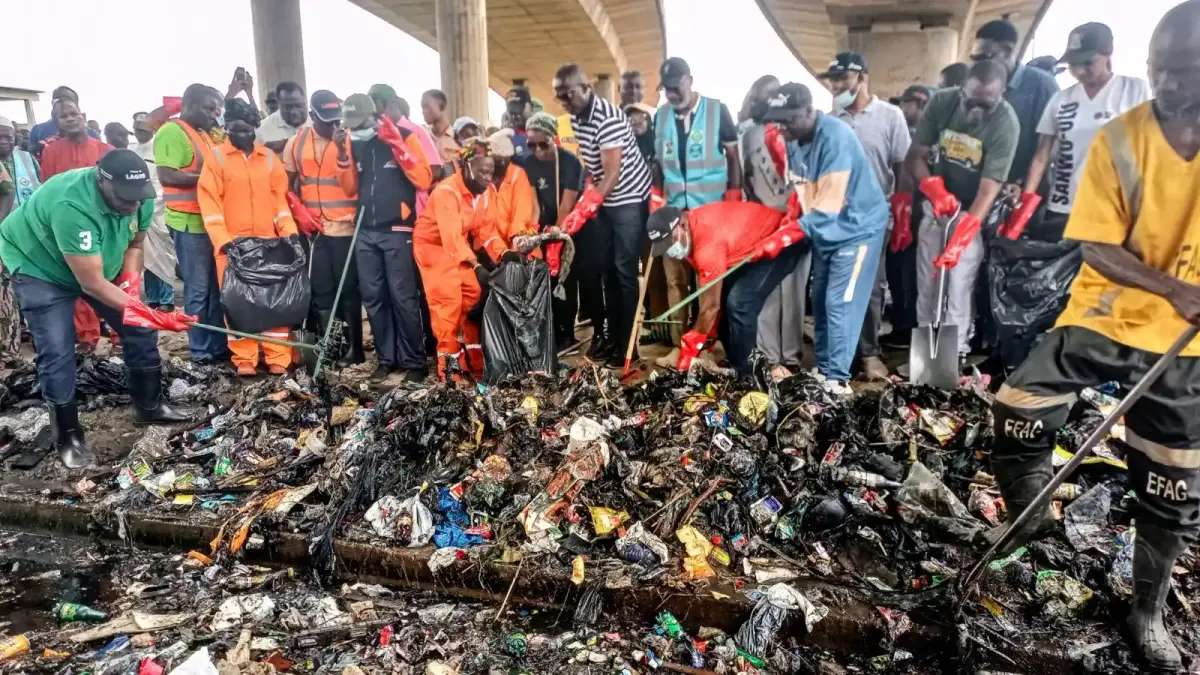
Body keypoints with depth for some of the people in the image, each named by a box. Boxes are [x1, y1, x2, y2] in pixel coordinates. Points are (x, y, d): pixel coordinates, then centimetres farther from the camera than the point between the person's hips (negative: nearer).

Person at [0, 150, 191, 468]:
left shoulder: (139, 197, -21)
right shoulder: (72, 205, -41)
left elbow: (134, 244, -1)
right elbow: (92, 284, -37)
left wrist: (129, 287, -16)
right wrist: (152, 315, -40)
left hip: (101, 262, 6)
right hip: (39, 265, -6)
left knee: (139, 329, 2)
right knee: (57, 351, -11)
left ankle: (149, 406, 20)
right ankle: (68, 437, 5)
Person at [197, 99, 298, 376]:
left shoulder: (269, 157, 10)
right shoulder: (216, 157, 1)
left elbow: (280, 197, 11)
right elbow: (209, 201, -5)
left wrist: (289, 233, 0)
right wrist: (222, 239, -14)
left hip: (268, 241, 2)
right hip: (232, 242, -2)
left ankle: (278, 357, 6)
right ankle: (244, 359, 8)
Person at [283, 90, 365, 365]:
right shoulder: (297, 142, 6)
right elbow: (286, 184, 12)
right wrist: (298, 211, -1)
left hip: (345, 227, -3)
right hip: (312, 228, 4)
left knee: (348, 289, 3)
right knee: (320, 290, 9)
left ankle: (355, 347, 10)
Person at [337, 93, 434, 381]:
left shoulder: (404, 137, -3)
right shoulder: (353, 143, 11)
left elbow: (424, 181, -12)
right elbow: (350, 189, 13)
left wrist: (398, 146, -18)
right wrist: (342, 155, -1)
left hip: (397, 231, -5)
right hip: (365, 232, 5)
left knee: (403, 298, -6)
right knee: (373, 298, 6)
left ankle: (414, 361, 4)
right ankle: (386, 358, 17)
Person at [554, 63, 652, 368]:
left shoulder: (608, 117, -23)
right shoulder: (575, 118, 2)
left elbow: (613, 172, -28)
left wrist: (585, 207, -34)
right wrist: (588, 198, 0)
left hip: (629, 198, -8)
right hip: (603, 198, 8)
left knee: (625, 270, -7)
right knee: (604, 268, 7)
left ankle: (627, 343, 0)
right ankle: (609, 334, 17)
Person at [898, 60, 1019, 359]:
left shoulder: (1006, 123, -21)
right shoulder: (941, 102, -10)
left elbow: (990, 186, -24)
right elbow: (914, 156, -7)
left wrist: (963, 233, -34)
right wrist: (933, 188, -26)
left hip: (973, 213, -3)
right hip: (935, 206, 4)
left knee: (959, 286, -9)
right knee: (926, 284, 5)